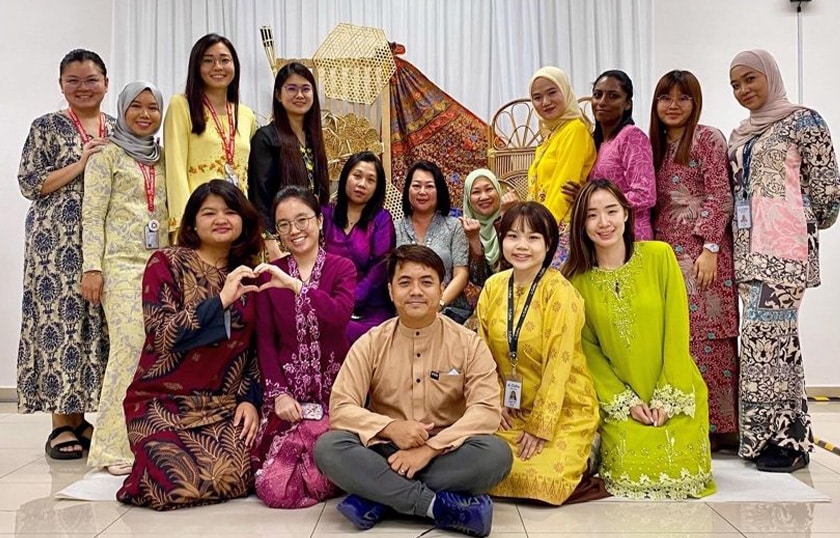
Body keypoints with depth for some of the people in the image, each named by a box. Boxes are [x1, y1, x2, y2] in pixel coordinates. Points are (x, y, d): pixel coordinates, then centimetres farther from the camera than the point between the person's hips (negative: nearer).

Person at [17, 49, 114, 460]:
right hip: (57, 242, -4)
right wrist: (81, 163, -12)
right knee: (59, 318, -6)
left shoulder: (118, 131, 15)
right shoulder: (46, 127, 3)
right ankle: (61, 423, 3)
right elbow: (29, 184, -4)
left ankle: (82, 416, 14)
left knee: (97, 323, 4)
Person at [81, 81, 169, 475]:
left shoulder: (163, 158, 18)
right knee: (131, 346, -13)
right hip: (121, 264, -5)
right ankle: (116, 444, -5)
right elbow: (92, 214, -3)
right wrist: (91, 267, -11)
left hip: (161, 263, 5)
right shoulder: (107, 154, 4)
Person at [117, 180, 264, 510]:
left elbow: (254, 349, 12)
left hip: (224, 406, 4)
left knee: (235, 475, -22)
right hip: (163, 403, -3)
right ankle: (149, 461, 9)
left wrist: (250, 399, -2)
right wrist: (220, 300, -23)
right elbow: (162, 334, -17)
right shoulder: (166, 263, -3)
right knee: (185, 483, -26)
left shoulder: (248, 277, 10)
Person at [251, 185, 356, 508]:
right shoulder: (269, 275, 5)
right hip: (288, 391, 2)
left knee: (318, 482, -17)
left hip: (334, 389, -1)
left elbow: (340, 316, -19)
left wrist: (295, 284, -29)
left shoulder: (342, 268, 1)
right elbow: (265, 340, 2)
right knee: (274, 488, -12)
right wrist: (278, 393, -9)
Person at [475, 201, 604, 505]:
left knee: (541, 479, -21)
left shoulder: (559, 291, -16)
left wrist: (541, 427, -18)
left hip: (563, 409, -5)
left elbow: (558, 363, -18)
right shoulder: (493, 286, 1)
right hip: (512, 409, 5)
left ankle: (579, 456, 10)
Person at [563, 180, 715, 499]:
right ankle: (606, 443, 18)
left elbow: (677, 330, -7)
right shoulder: (576, 279, -5)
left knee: (682, 471, -11)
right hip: (619, 398, 0)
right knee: (632, 472, -15)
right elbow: (588, 349, -1)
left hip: (675, 394, 0)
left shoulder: (659, 256, -8)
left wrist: (667, 397, -11)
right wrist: (625, 400, -9)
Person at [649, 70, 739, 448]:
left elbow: (720, 197, -8)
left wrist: (710, 248, -16)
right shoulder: (656, 146, 18)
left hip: (701, 251, -6)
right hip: (665, 253, 6)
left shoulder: (708, 139, -1)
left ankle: (715, 425, 1)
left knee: (706, 337, -6)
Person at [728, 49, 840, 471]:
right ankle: (786, 435, 16)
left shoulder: (802, 122, -3)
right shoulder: (740, 134, 18)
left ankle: (779, 437, 0)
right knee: (778, 336, 9)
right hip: (749, 248, 7)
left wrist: (804, 229, 6)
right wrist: (741, 242, 14)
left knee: (764, 333, -10)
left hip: (784, 247, -7)